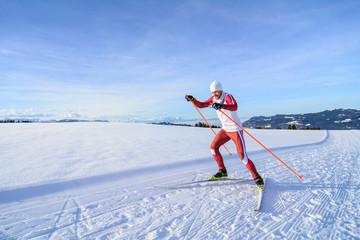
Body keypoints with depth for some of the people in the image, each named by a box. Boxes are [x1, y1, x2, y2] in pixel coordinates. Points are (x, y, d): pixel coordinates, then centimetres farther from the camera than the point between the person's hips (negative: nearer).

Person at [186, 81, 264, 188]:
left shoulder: (227, 96, -20)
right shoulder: (213, 99, 3)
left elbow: (235, 107, -40)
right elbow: (201, 105, 10)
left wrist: (221, 106, -57)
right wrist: (192, 99, -6)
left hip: (236, 130, -7)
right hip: (225, 129, 8)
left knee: (242, 156, -10)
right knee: (213, 147, 5)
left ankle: (257, 178, 7)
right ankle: (222, 171, 20)